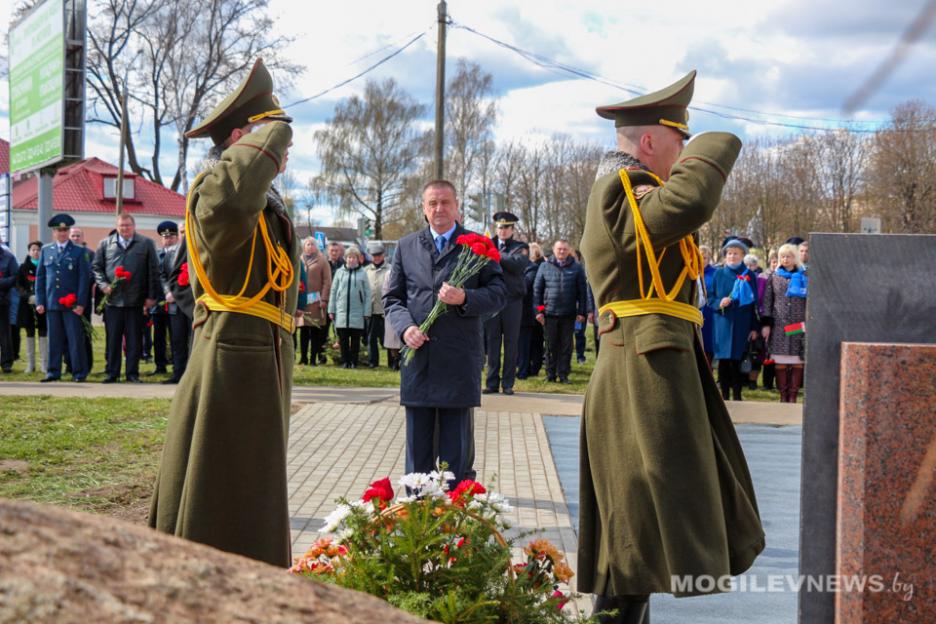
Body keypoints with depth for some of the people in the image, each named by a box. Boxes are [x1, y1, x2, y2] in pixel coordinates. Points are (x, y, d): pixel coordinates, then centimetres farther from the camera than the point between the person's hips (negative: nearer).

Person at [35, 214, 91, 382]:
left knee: (75, 339, -2)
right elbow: (40, 277, 12)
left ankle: (79, 372, 3)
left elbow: (84, 278, 0)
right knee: (54, 339, 5)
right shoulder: (46, 251, 12)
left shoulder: (78, 252, 4)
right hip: (51, 303, 2)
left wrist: (80, 303, -8)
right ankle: (53, 371, 11)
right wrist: (40, 302, 4)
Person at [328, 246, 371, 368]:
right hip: (341, 311, 1)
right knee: (343, 339, 3)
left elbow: (368, 294, 2)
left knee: (355, 339, 4)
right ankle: (345, 361, 10)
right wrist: (331, 310, 4)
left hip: (357, 313, -1)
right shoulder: (340, 272, 6)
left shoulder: (362, 273, 2)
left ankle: (354, 361, 12)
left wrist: (366, 312, -4)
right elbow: (333, 291, 8)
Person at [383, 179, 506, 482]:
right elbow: (392, 298, 13)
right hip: (417, 355, 2)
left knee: (456, 444, 2)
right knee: (417, 443, 8)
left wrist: (465, 298, -16)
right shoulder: (406, 246, 13)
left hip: (459, 358, -2)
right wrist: (405, 327, -7)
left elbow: (498, 293, 3)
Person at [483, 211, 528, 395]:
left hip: (512, 300, -1)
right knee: (492, 341, 3)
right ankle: (492, 382, 8)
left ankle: (508, 383, 7)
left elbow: (518, 263, -13)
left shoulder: (519, 247, 7)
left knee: (511, 343, 2)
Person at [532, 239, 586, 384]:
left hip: (568, 314, 0)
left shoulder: (576, 268, 5)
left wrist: (581, 312, -1)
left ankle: (563, 374, 10)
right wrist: (538, 310, -1)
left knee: (566, 346, 4)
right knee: (551, 345, 5)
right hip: (549, 312, 0)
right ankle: (550, 374, 13)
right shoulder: (545, 266, 5)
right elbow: (537, 289, 6)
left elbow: (582, 291, 5)